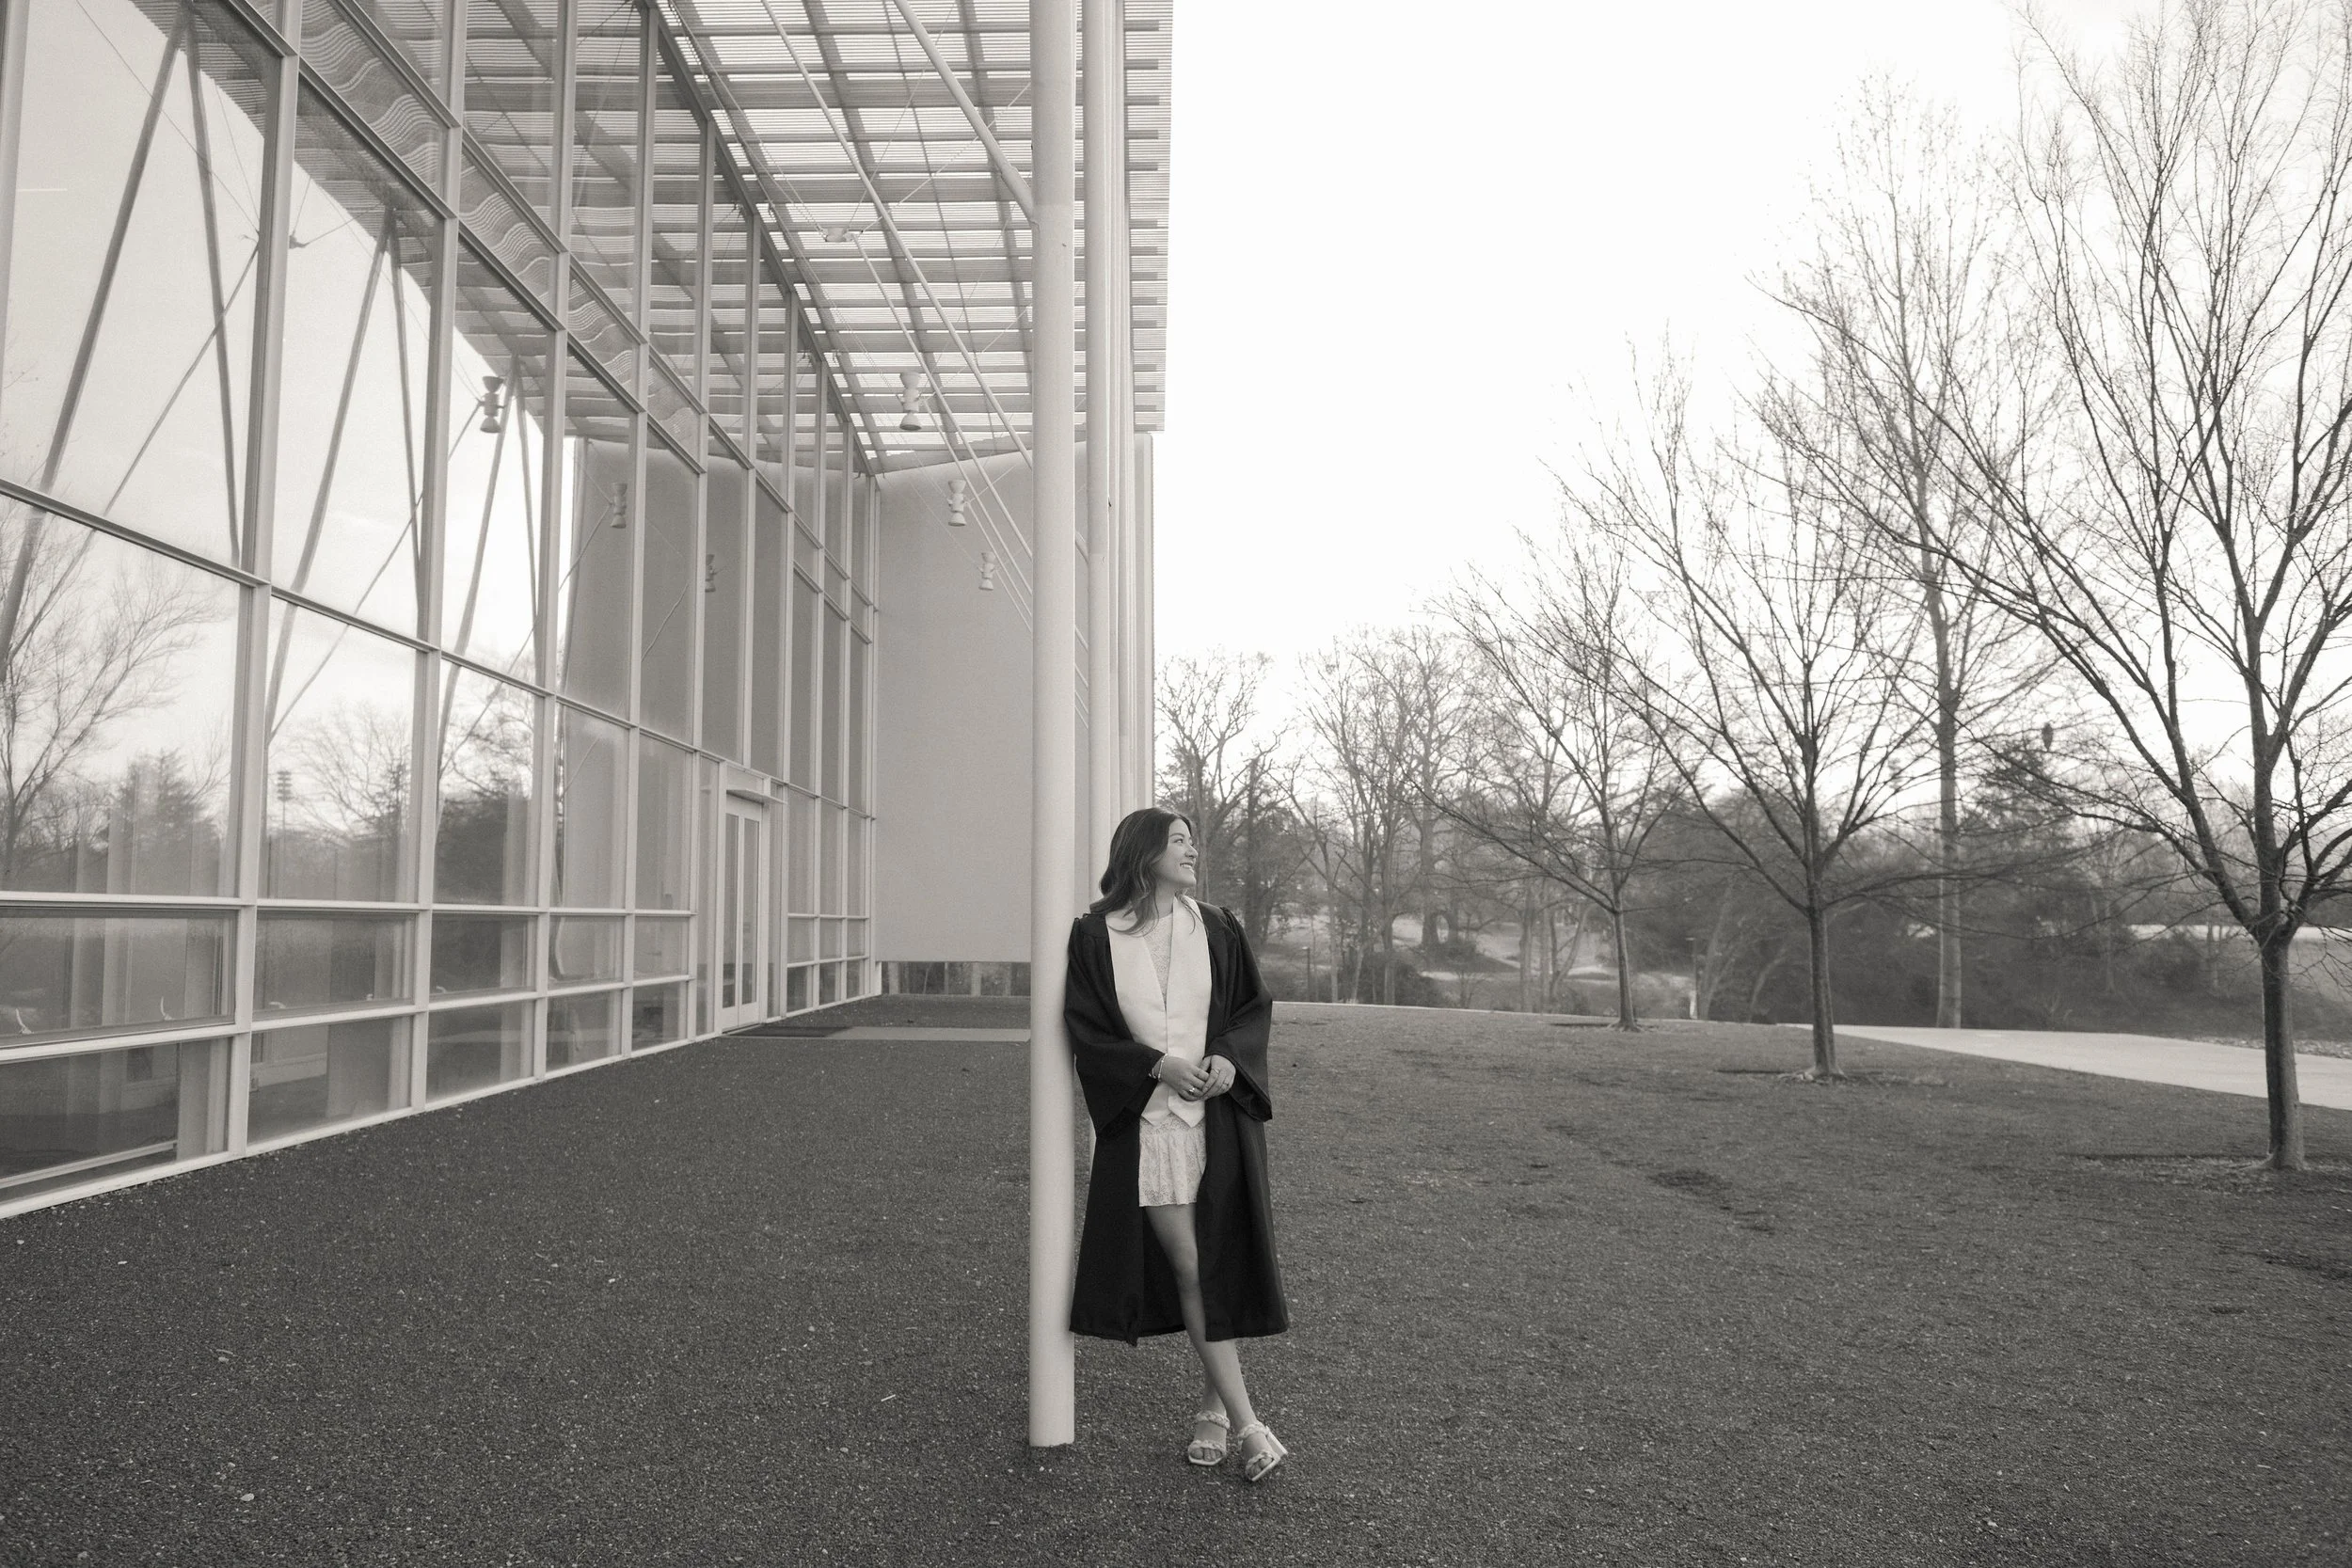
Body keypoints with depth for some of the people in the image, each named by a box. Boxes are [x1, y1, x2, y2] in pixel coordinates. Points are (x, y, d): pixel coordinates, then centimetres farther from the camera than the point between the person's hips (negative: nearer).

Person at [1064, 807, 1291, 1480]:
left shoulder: (1216, 929, 5)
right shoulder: (1095, 936, -2)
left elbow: (1256, 1005, 9)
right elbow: (1084, 1027, -2)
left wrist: (1229, 1057, -11)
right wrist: (1157, 1065, -14)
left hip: (1219, 1116, 2)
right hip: (1146, 1121, -2)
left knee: (1219, 1266, 4)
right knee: (1188, 1268, -2)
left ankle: (1213, 1405, 23)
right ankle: (1246, 1424, 6)